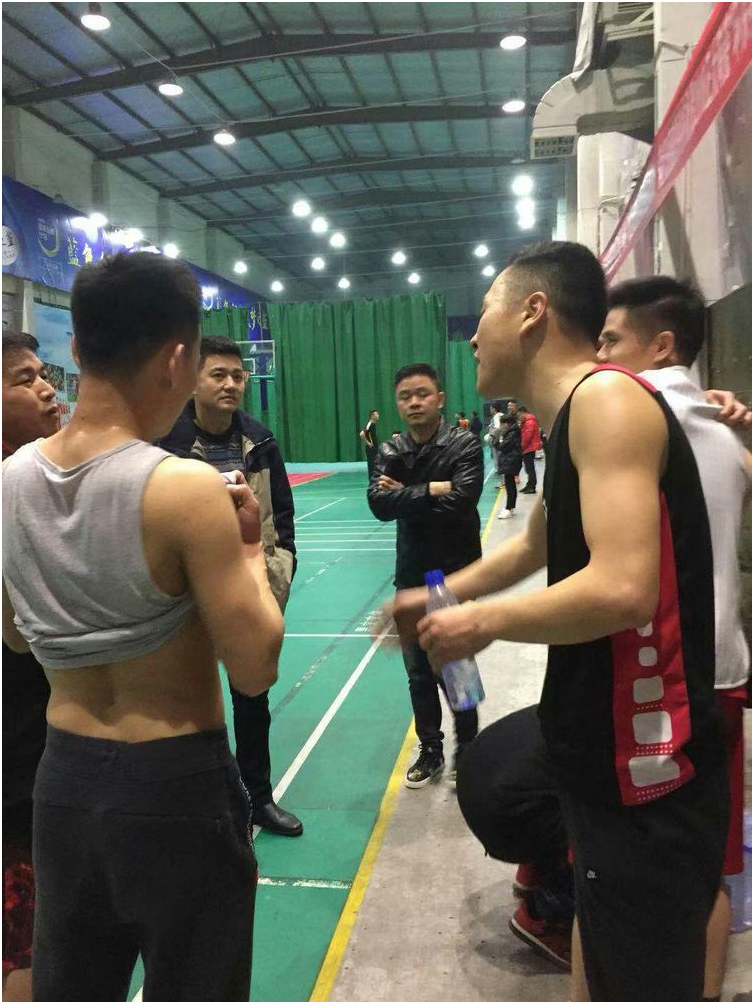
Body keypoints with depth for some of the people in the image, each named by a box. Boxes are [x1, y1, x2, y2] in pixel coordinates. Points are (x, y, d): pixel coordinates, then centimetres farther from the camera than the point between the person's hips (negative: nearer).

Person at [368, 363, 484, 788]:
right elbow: (379, 504, -13)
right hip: (411, 576, 5)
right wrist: (431, 490, -20)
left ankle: (466, 750, 29)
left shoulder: (465, 445, -10)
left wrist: (405, 497, -16)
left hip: (456, 576, -4)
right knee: (418, 672, 14)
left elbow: (460, 502, -25)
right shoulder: (390, 452, 3)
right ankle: (430, 750, 33)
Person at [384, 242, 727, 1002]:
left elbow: (622, 589, -31)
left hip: (645, 776, -10)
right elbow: (534, 548, 26)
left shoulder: (607, 398, -20)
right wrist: (437, 597, 28)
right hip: (612, 756, 10)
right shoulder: (575, 418, 11)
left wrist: (482, 623, -17)